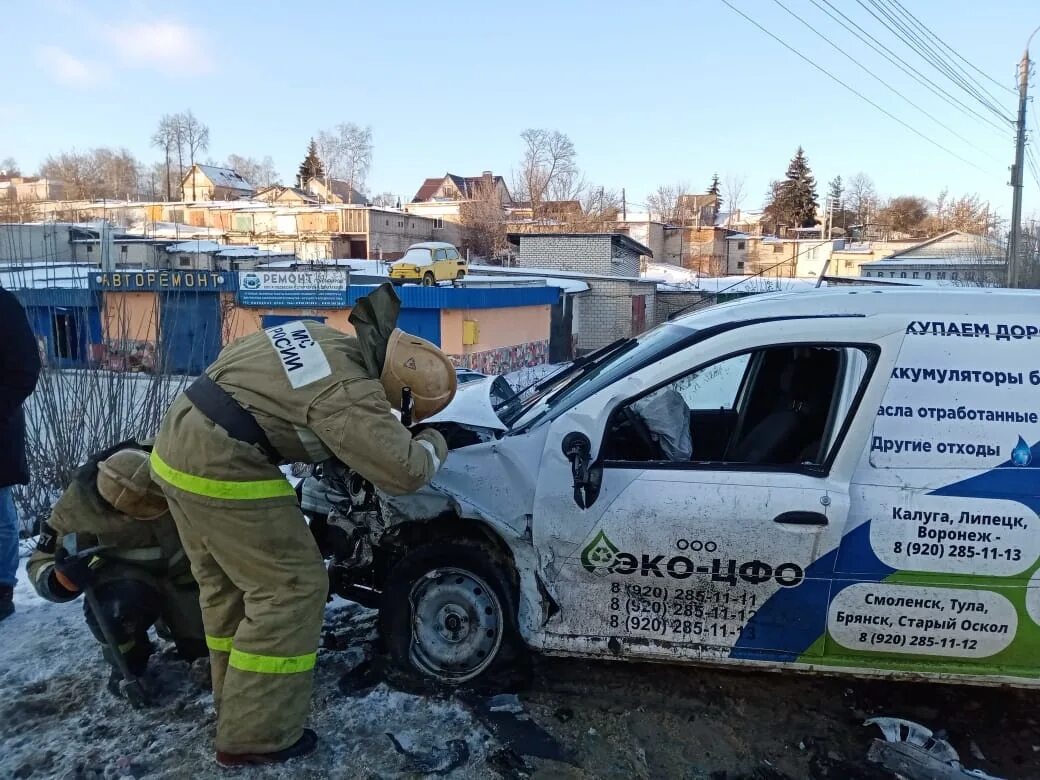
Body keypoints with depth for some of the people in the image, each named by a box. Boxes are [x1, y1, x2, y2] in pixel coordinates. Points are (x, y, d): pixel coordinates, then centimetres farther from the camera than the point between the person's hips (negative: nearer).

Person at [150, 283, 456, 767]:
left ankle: (236, 704, 35)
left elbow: (233, 361, 26)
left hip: (179, 443, 10)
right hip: (220, 469, -10)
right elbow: (405, 471, -18)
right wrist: (433, 445, 3)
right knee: (292, 588, 0)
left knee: (227, 584, 21)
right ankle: (254, 736, 9)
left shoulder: (325, 339, 9)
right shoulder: (349, 393, -19)